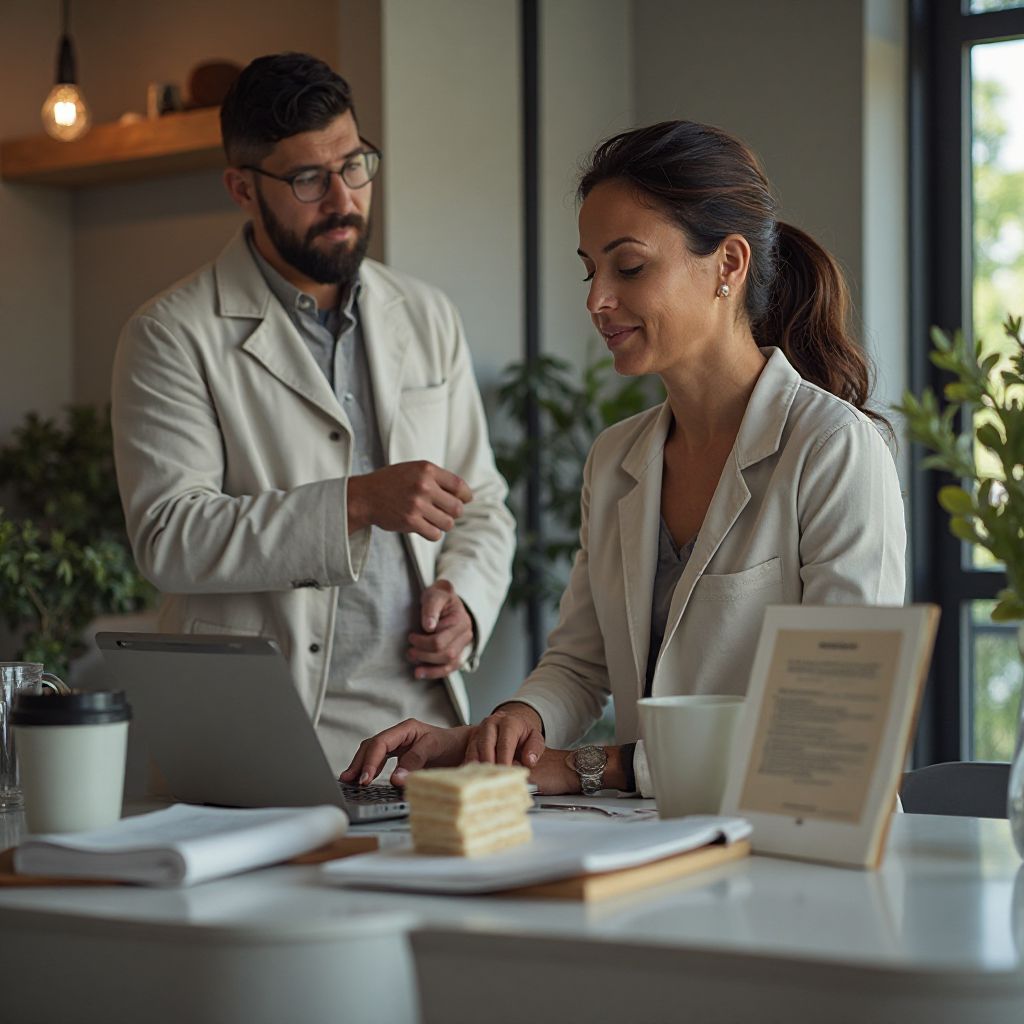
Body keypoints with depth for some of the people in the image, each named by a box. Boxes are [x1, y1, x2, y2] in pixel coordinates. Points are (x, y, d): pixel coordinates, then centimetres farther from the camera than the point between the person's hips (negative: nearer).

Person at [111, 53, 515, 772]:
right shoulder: (173, 336, 1)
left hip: (424, 711, 4)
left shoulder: (428, 319, 17)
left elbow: (483, 504, 23)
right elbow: (168, 539, -10)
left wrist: (464, 599, 2)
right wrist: (356, 503, -17)